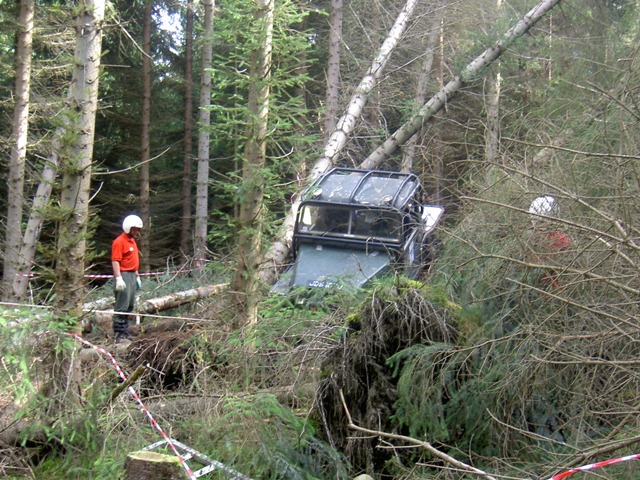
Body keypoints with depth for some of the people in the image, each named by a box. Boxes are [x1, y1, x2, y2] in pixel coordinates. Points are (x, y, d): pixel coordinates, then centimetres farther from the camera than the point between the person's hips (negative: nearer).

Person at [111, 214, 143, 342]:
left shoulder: (132, 241, 18)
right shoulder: (119, 242, -11)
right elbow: (115, 261, -18)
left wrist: (137, 276, 24)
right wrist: (119, 278, -24)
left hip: (132, 275, 10)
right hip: (124, 275, -10)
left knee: (130, 306, 12)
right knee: (122, 306, -9)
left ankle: (125, 330, 20)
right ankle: (118, 332, -7)